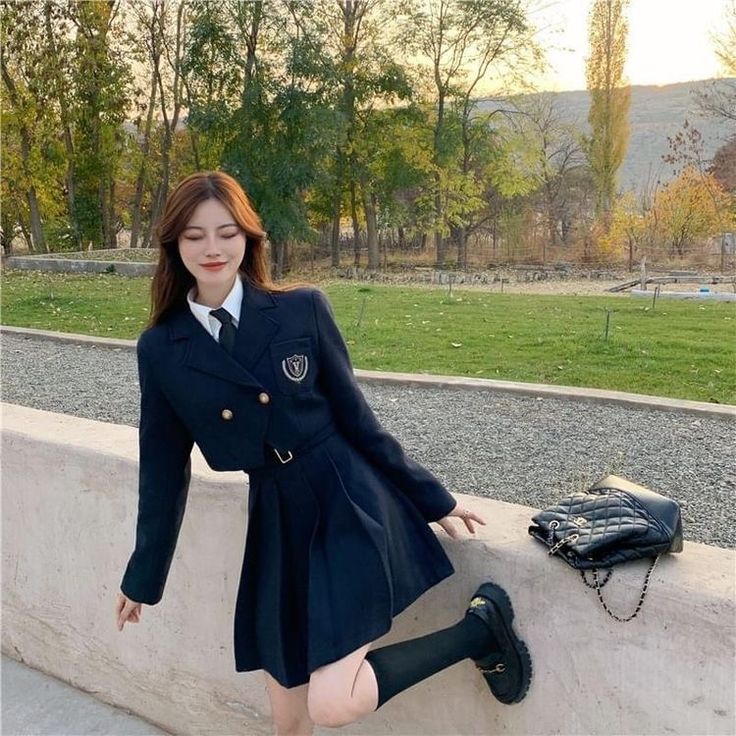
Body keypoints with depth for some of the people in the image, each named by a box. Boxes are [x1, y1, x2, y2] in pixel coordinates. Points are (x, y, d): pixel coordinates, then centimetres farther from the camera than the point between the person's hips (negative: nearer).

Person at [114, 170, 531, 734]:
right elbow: (164, 469, 8)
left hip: (350, 505, -3)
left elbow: (356, 418, 0)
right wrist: (142, 578, 14)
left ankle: (482, 625, 6)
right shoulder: (161, 350, 0)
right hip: (277, 526, 4)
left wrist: (434, 500, 4)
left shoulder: (303, 309, -6)